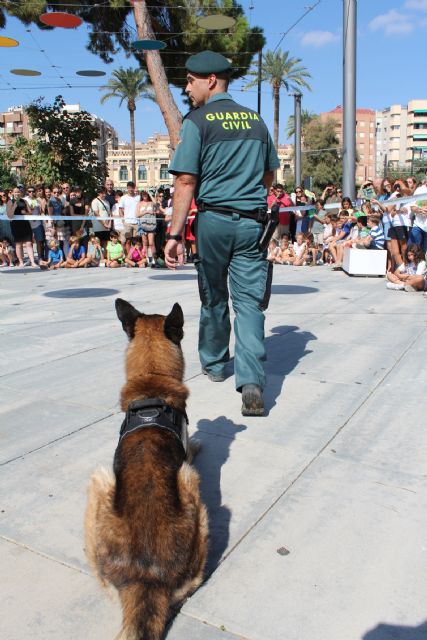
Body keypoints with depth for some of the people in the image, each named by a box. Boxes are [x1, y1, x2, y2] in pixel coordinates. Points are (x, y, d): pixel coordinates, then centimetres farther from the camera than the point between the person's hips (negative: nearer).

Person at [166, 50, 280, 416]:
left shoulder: (197, 121, -3)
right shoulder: (257, 120, 12)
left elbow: (186, 181, -11)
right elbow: (270, 175, 20)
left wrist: (175, 234, -12)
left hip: (213, 220, -3)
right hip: (252, 222, 3)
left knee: (213, 298, 14)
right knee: (250, 302, -1)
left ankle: (214, 363, 32)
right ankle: (252, 382, -12)